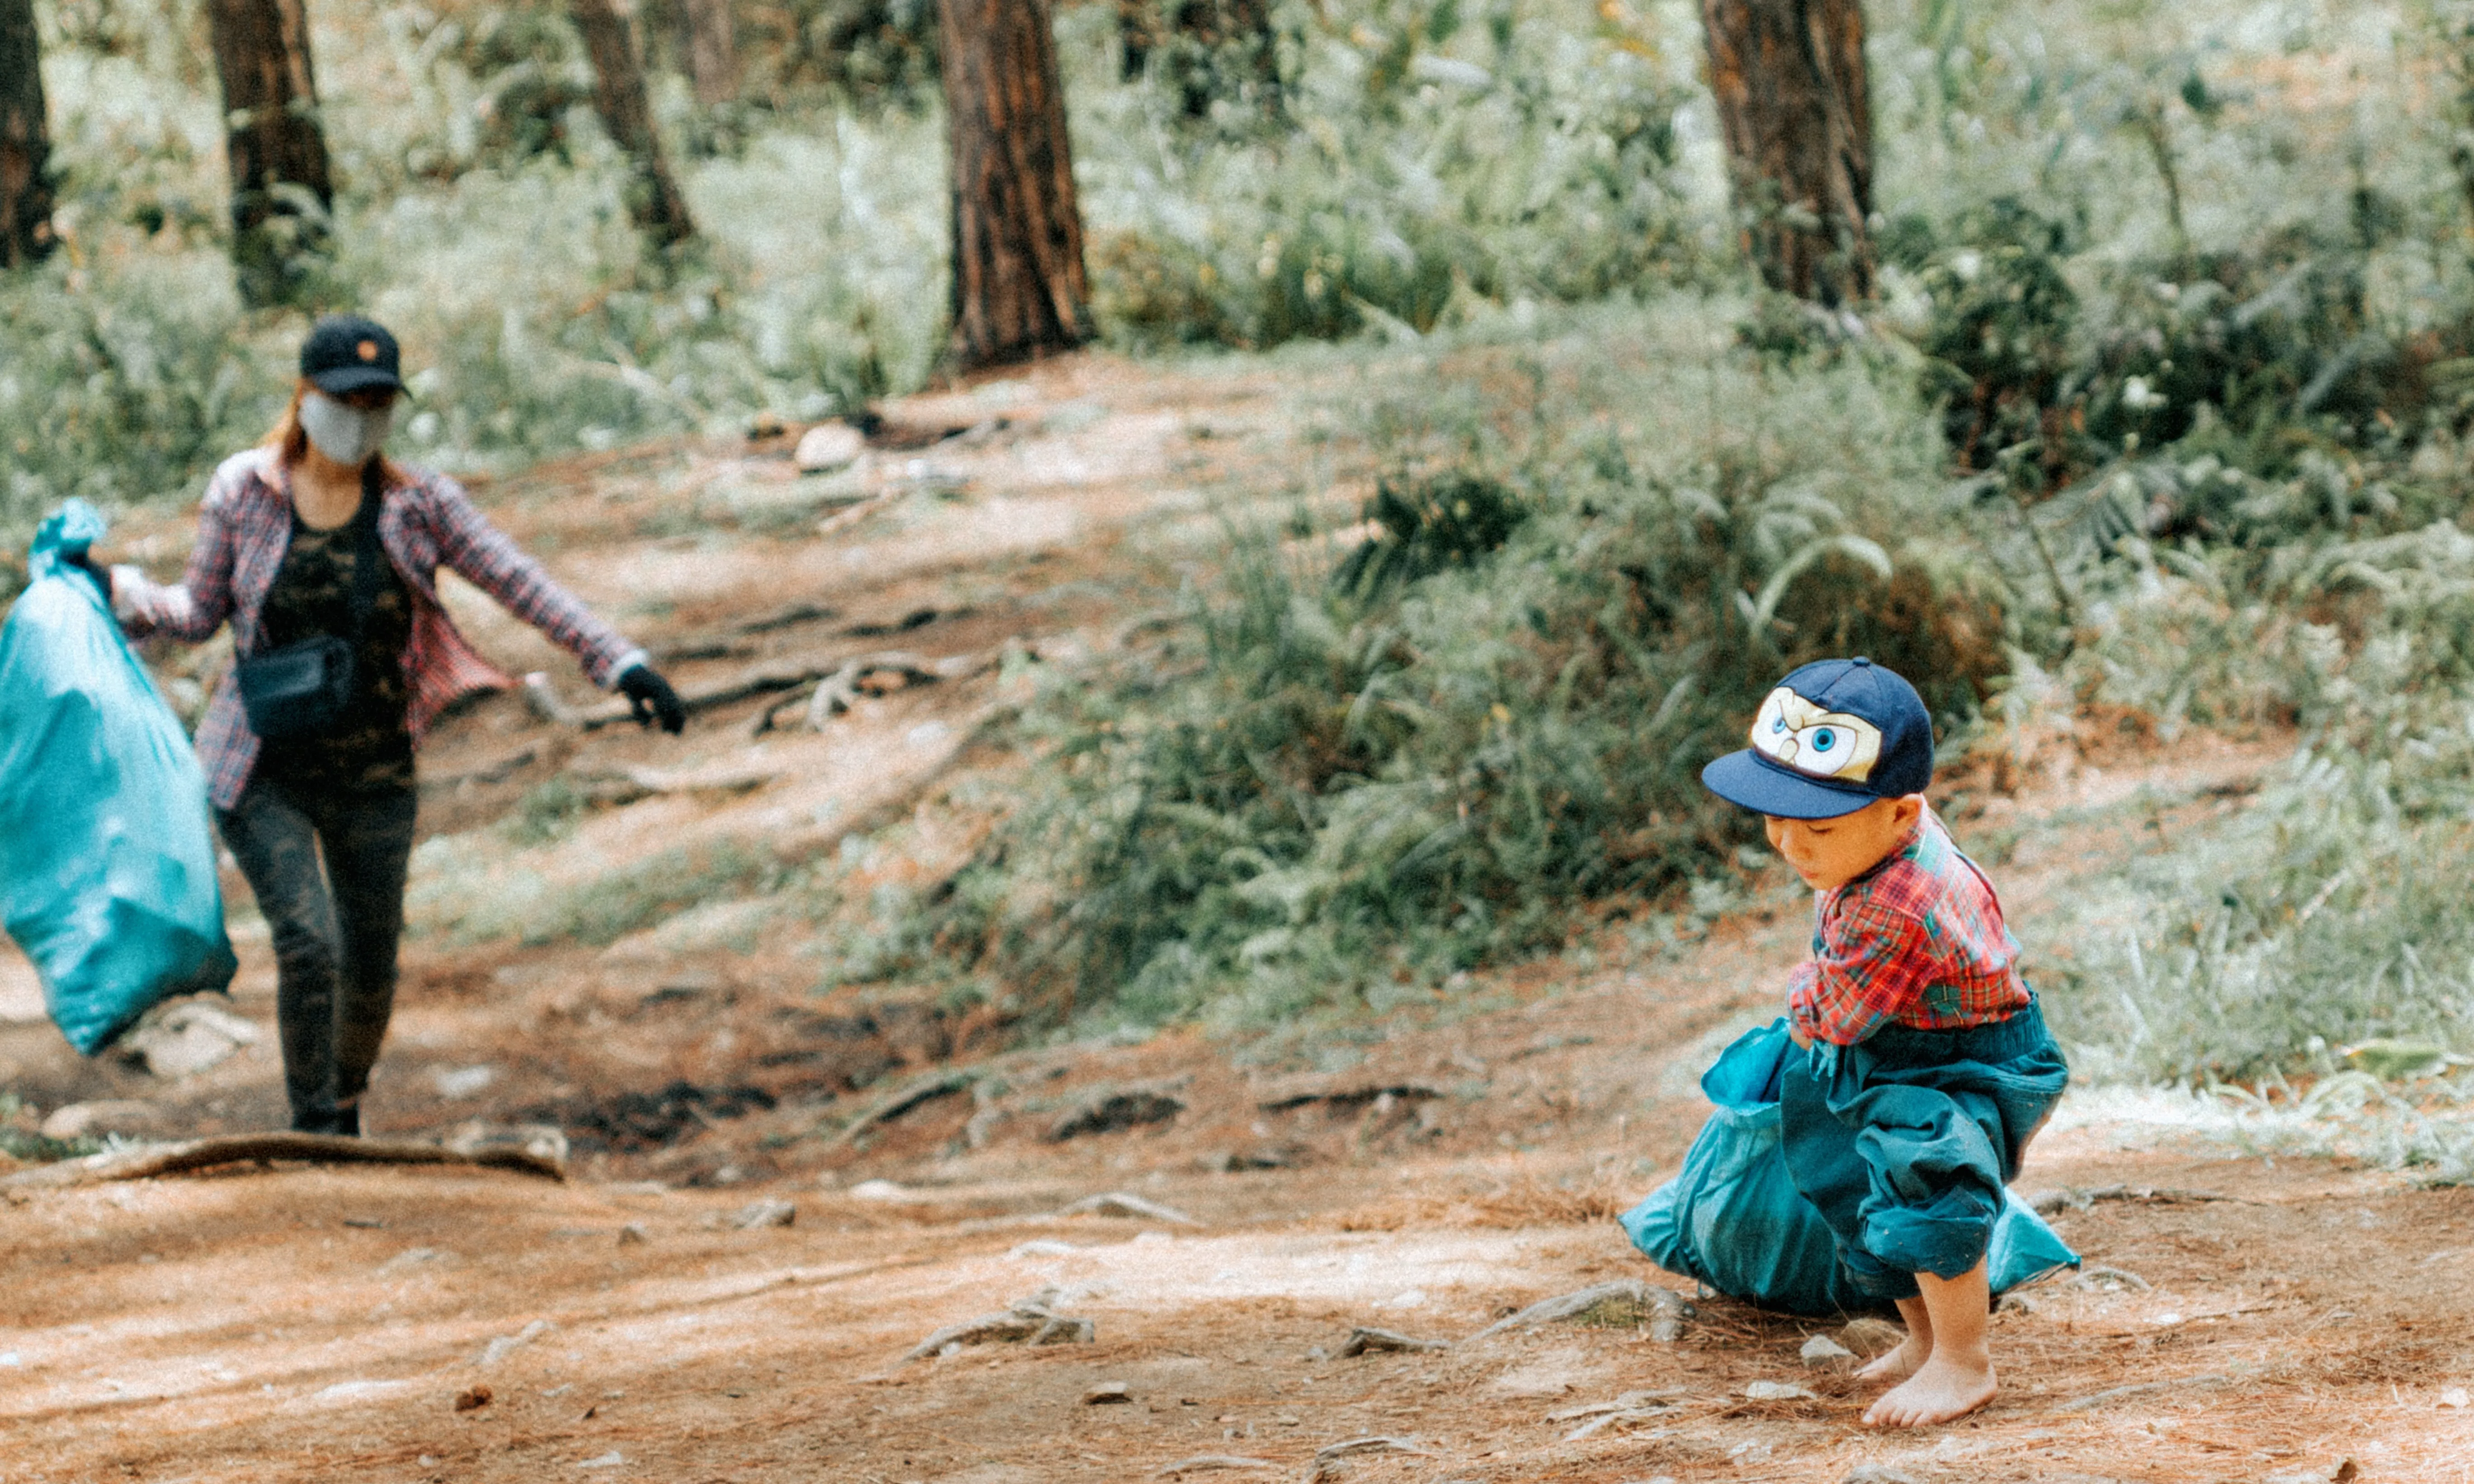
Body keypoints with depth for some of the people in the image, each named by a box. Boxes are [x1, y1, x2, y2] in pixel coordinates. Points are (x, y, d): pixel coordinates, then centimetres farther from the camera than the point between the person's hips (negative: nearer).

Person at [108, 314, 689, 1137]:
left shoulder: (418, 504, -5)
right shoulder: (242, 492, -6)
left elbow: (519, 583, -7)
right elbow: (200, 613, 4)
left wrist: (619, 662, -13)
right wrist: (116, 591, -11)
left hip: (372, 778, 2)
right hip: (264, 774, -2)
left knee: (371, 967, 9)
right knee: (307, 945, -16)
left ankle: (346, 1102, 38)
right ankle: (314, 1131, -1)